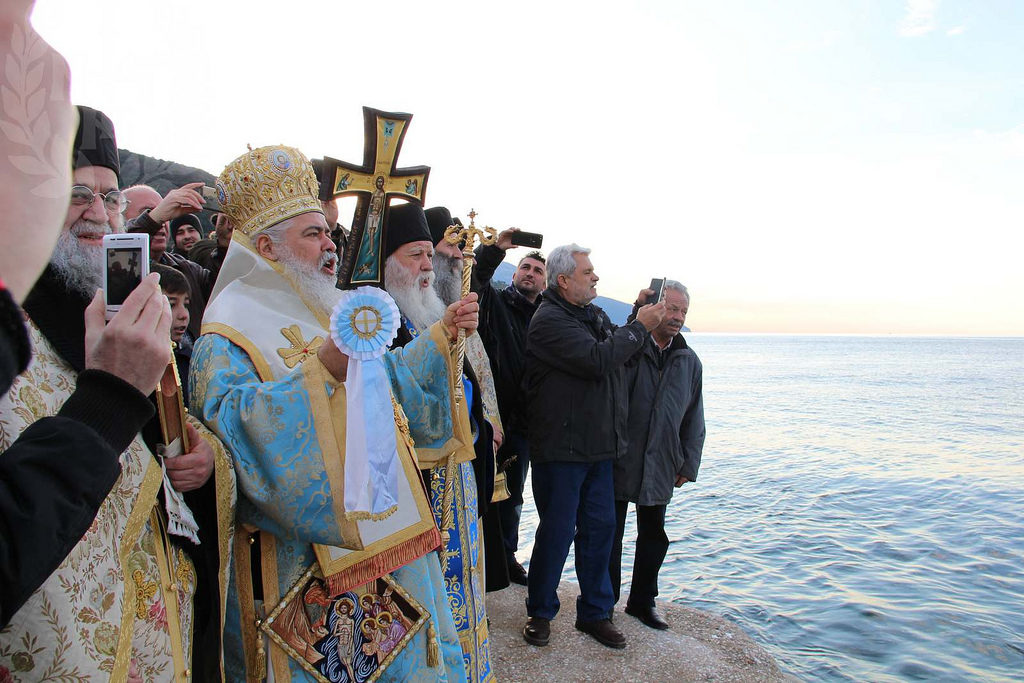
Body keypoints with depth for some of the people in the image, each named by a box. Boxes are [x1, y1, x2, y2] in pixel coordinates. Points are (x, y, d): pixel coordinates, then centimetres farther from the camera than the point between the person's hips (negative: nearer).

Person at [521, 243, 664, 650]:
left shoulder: (595, 316, 15)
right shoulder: (549, 320, -14)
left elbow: (620, 355, 18)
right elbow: (598, 360, -24)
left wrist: (640, 314, 5)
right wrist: (640, 327, -13)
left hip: (599, 446, 8)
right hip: (560, 446, -8)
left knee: (600, 527, 13)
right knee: (557, 531, 3)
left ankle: (595, 612, 28)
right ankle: (540, 613, 23)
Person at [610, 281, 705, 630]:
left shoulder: (689, 362, 7)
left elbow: (694, 418, 12)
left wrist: (688, 463, 9)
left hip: (660, 467, 5)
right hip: (617, 462, -5)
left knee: (654, 536, 17)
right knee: (609, 535, 8)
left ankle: (642, 601, 35)